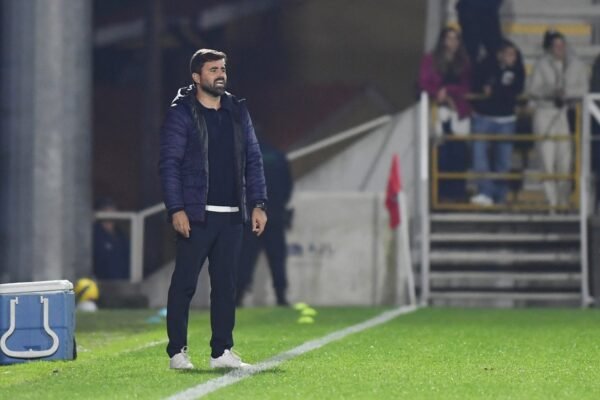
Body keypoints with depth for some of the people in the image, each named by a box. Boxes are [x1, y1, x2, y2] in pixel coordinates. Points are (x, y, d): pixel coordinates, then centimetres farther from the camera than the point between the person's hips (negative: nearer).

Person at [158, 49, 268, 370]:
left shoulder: (238, 112, 13)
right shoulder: (181, 114, -3)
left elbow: (253, 160, 15)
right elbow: (169, 164, -7)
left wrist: (258, 204, 7)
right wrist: (176, 210, -15)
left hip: (232, 216, 5)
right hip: (195, 216, -5)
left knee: (226, 284, 6)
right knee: (184, 283, -3)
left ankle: (222, 352, 10)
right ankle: (177, 352, 3)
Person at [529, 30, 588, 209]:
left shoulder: (577, 65, 7)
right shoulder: (542, 65, 5)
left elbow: (583, 89, 2)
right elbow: (533, 90, 0)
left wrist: (566, 92, -15)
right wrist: (550, 91, -17)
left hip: (568, 115, 0)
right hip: (545, 115, 0)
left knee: (565, 161, -5)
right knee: (548, 159, -5)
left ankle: (564, 200, 2)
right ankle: (551, 200, -1)